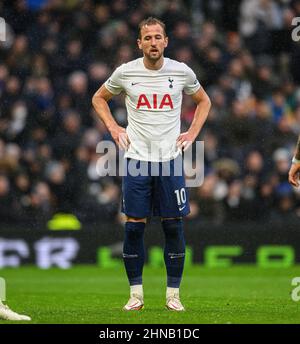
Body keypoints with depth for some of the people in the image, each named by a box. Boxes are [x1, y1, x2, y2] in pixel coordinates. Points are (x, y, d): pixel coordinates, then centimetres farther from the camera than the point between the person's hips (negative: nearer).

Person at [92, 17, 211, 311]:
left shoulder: (181, 72, 0)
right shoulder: (125, 72, -1)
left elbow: (203, 101, 18)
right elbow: (99, 98, 17)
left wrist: (192, 133, 6)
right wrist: (113, 128, 4)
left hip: (170, 158, 0)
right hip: (136, 158, 0)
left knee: (173, 226, 0)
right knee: (134, 226, -2)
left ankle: (173, 293, 8)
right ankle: (136, 292, 7)